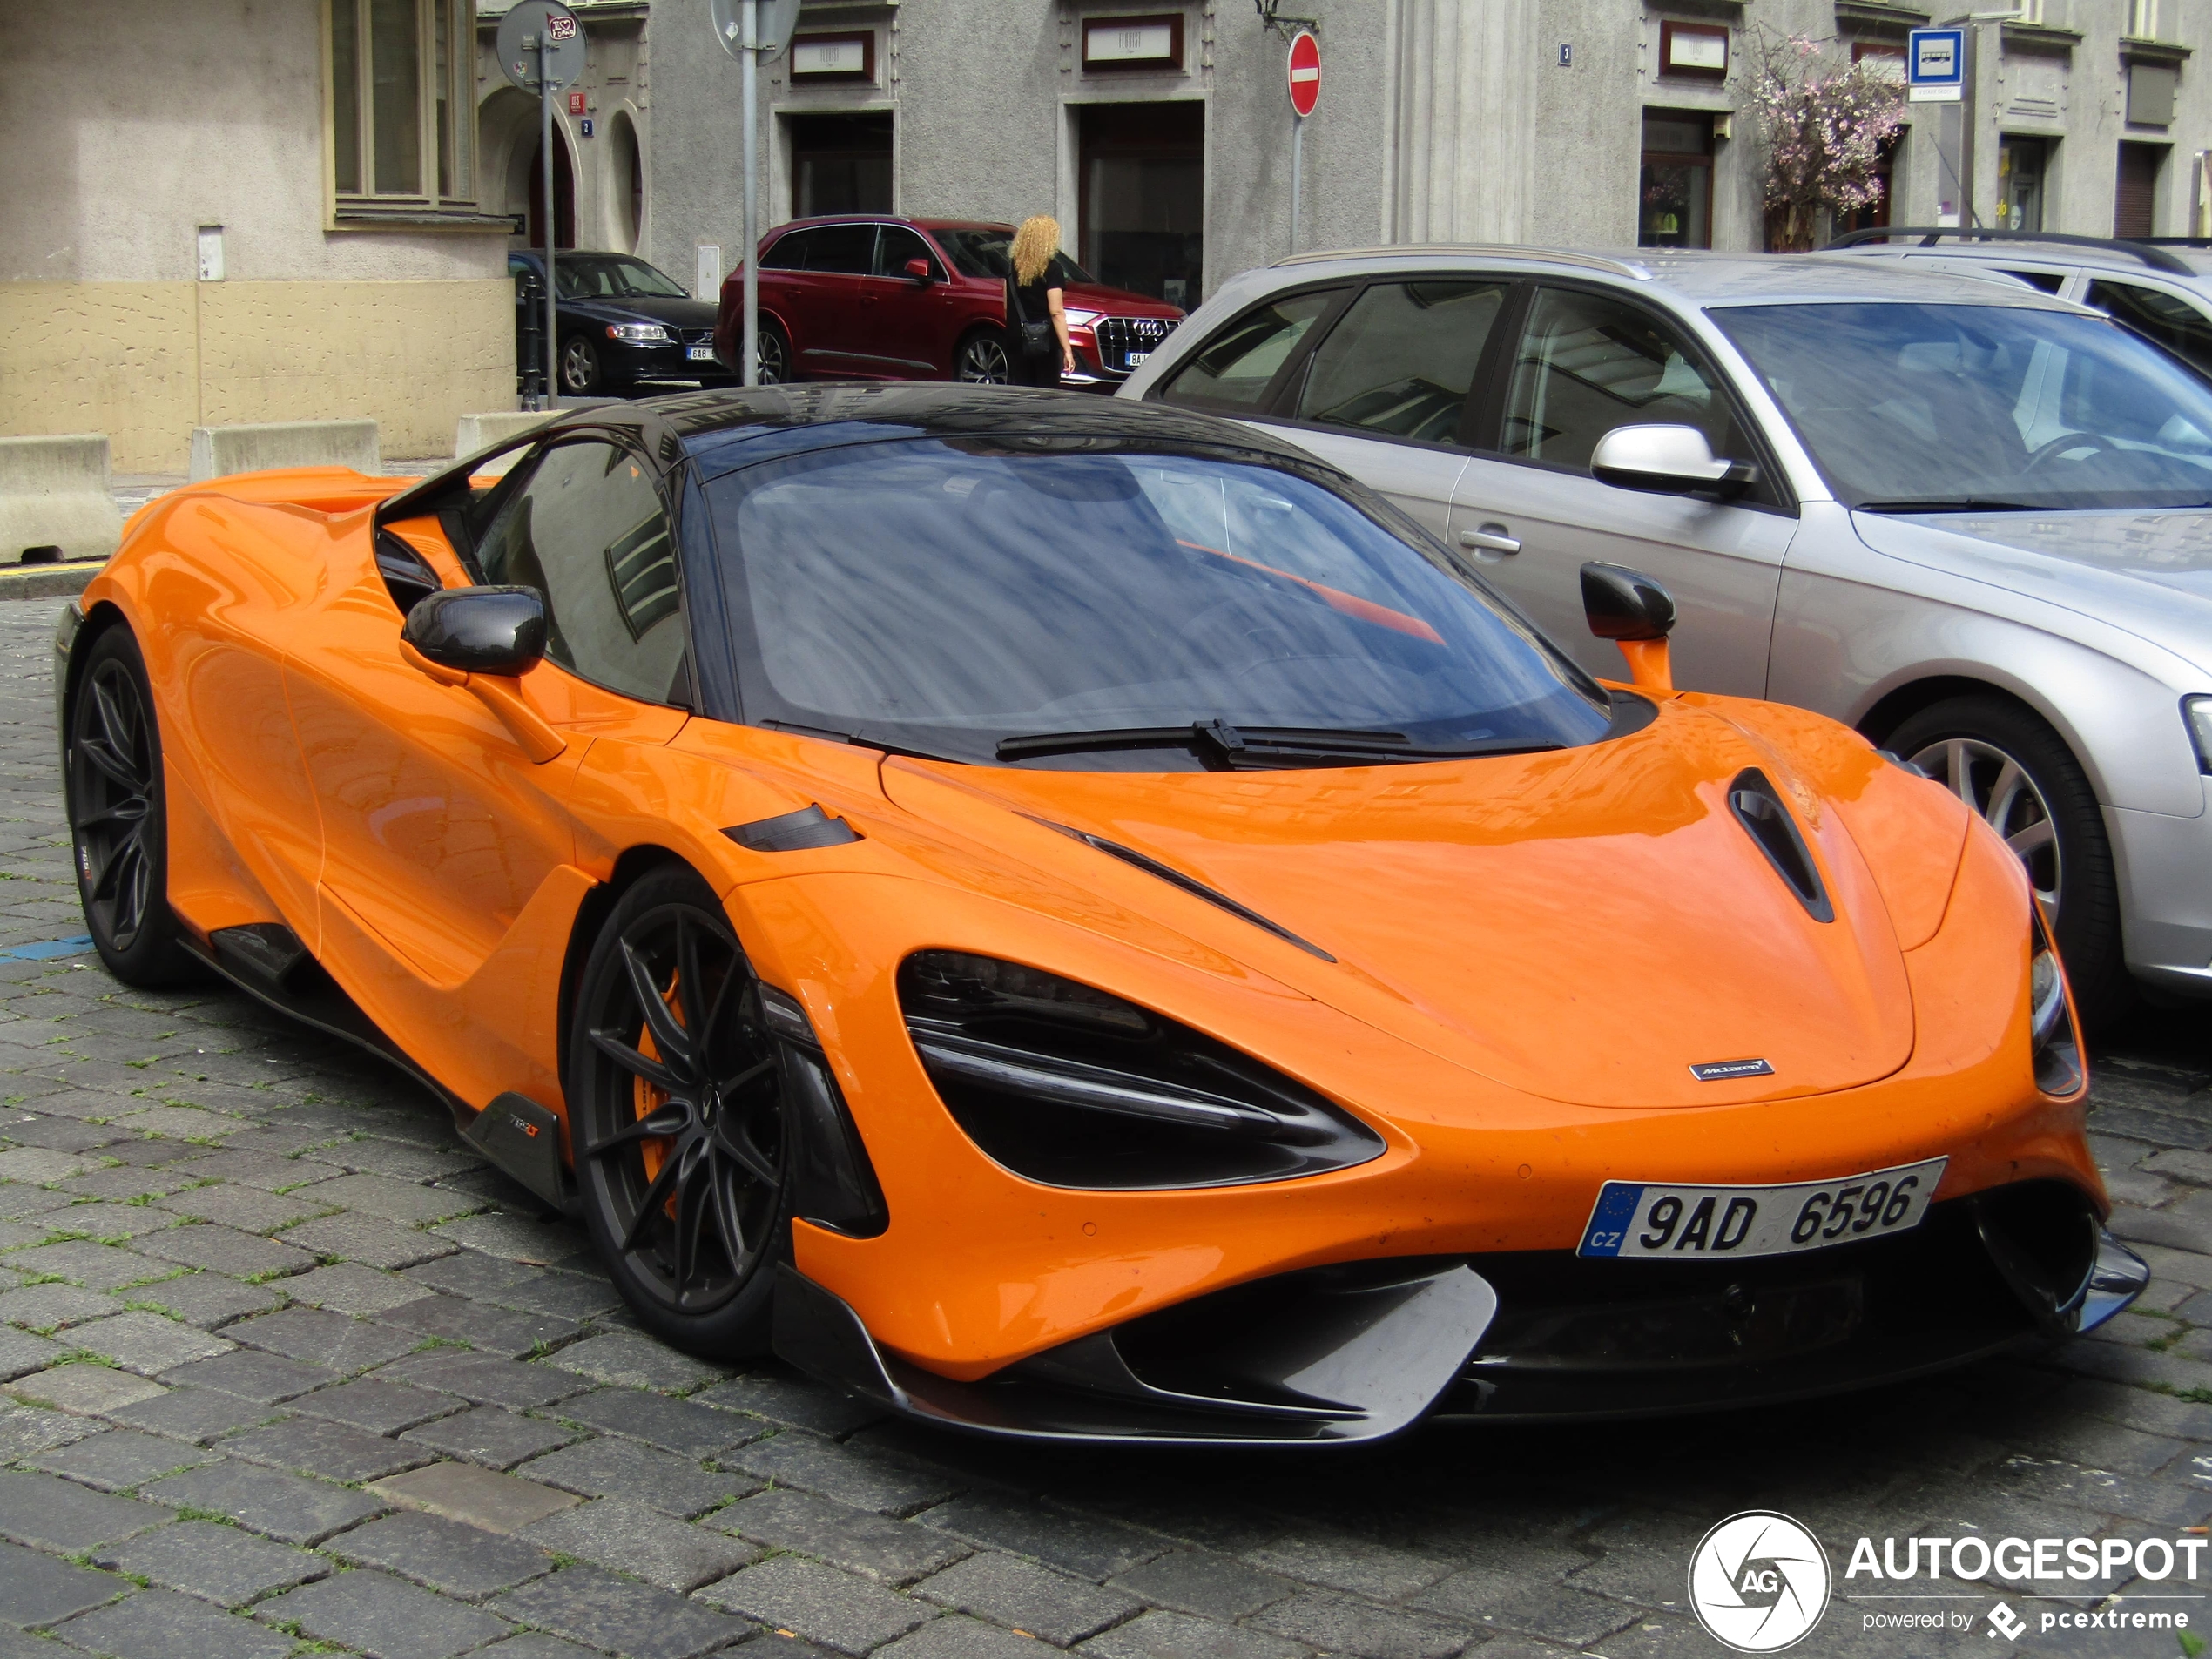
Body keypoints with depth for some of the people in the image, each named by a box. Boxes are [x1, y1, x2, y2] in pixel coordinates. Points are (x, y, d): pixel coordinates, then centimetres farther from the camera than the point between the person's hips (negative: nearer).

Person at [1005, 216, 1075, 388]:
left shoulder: (1013, 266, 5)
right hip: (1045, 342, -4)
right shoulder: (1050, 270, -11)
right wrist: (1067, 349, -15)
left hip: (1017, 341, 4)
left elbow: (1007, 306, 11)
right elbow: (1056, 312, -15)